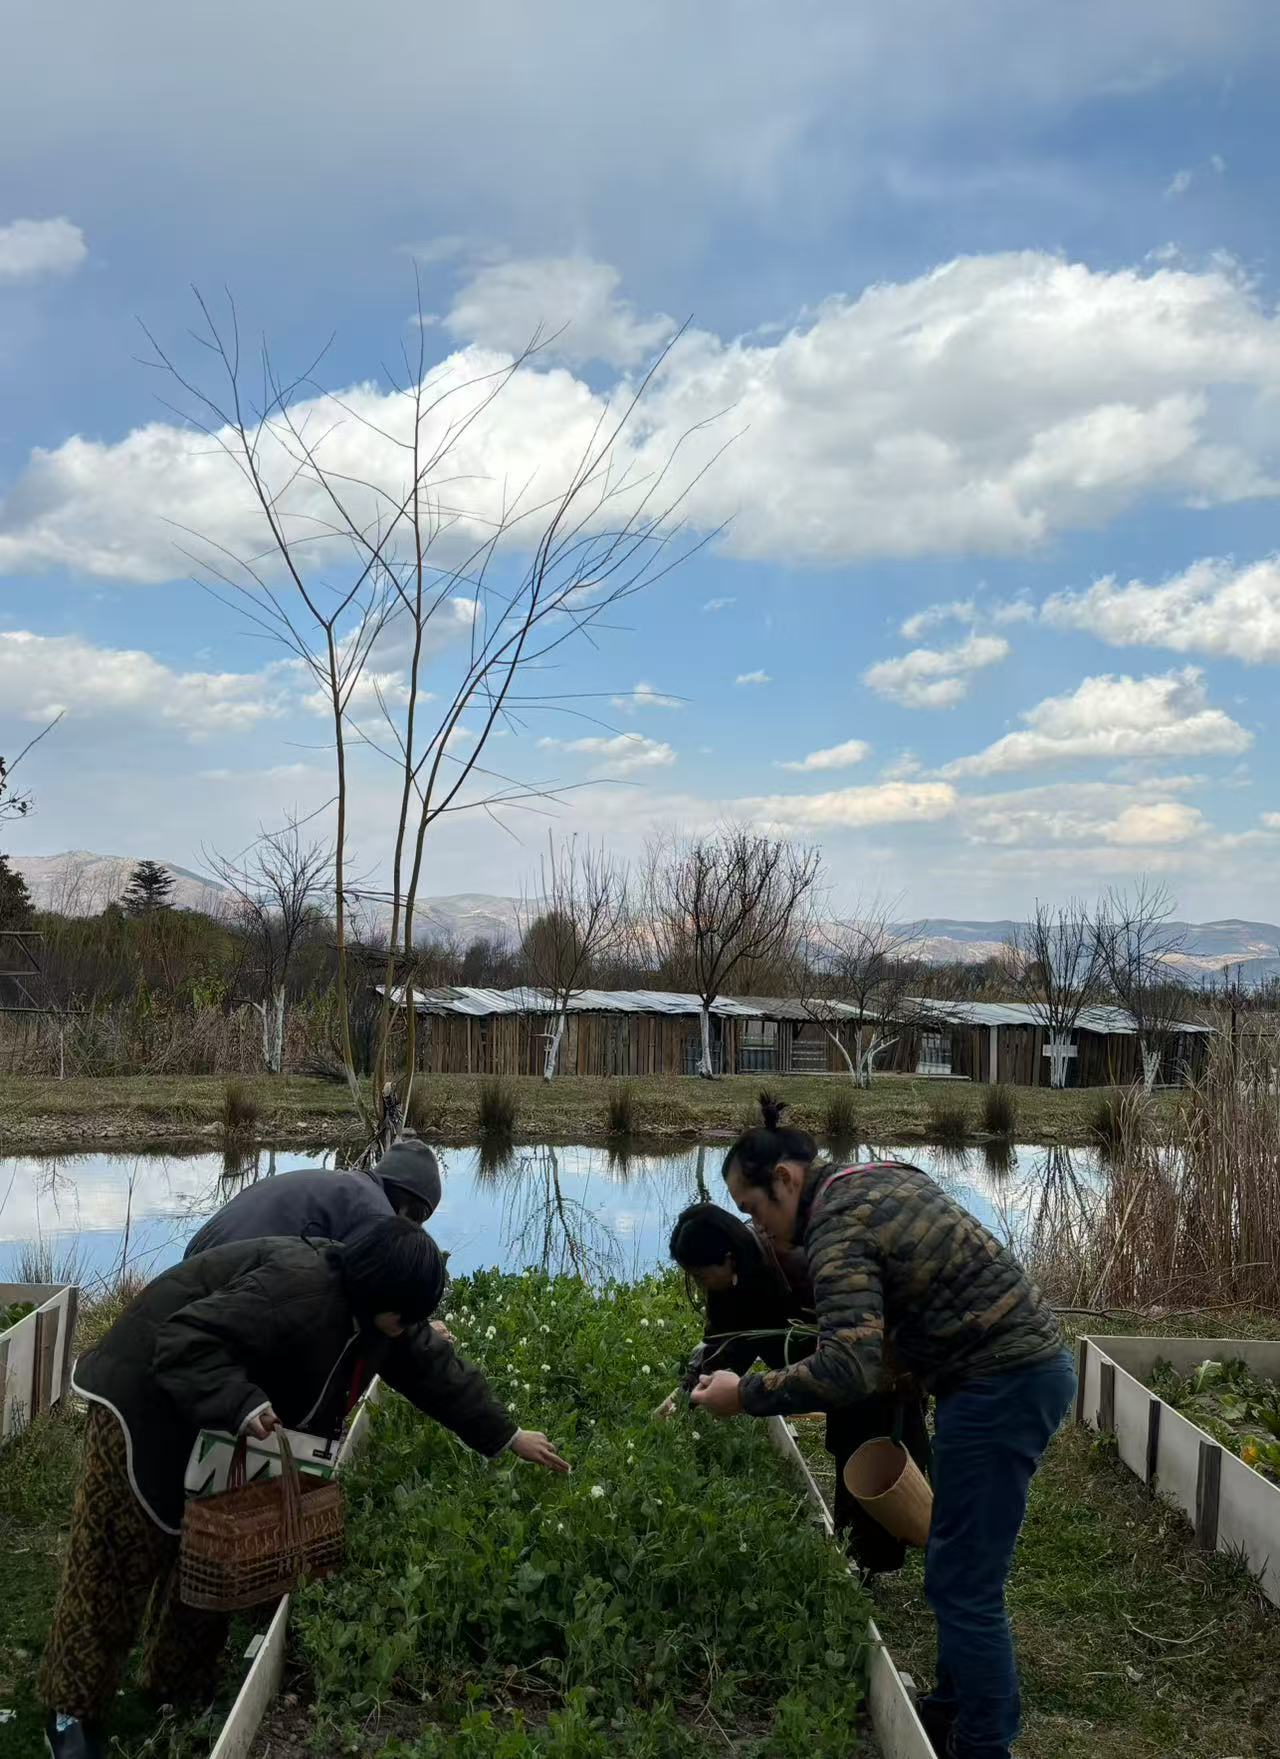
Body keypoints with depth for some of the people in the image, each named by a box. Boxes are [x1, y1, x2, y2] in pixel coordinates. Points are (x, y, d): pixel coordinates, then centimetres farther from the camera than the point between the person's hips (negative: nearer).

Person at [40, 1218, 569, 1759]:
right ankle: (71, 1711, 11)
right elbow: (187, 1342, -38)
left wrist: (506, 1436, 6)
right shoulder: (297, 1288, -35)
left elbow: (436, 1370, 4)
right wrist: (240, 1405, -50)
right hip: (150, 1405, -9)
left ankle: (179, 1692, 25)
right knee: (116, 1563, -3)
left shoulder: (373, 1307, -6)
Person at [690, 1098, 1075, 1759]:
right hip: (1027, 1362, 10)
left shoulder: (838, 1229, -17)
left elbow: (847, 1370, -28)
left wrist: (745, 1394, -19)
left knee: (962, 1583, -4)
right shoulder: (878, 1178, 12)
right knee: (958, 1565, 19)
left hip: (1003, 1384, -10)